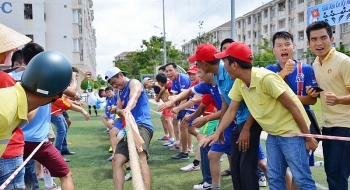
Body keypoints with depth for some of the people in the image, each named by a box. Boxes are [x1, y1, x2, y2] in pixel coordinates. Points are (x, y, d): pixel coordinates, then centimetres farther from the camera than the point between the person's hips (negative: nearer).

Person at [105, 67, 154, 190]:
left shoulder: (134, 83, 0)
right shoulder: (120, 92, 26)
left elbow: (134, 98, -23)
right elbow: (119, 109, 17)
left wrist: (128, 109, -46)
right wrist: (119, 111, -10)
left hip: (142, 125, -9)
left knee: (140, 158, -30)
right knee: (116, 161, -1)